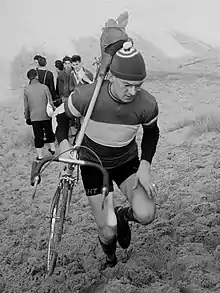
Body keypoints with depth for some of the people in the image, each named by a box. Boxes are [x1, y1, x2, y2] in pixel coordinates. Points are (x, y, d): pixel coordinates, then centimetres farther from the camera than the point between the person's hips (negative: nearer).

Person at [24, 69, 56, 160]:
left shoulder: (26, 90, -5)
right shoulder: (44, 87, -9)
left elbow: (26, 106, 1)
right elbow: (50, 102, -5)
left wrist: (27, 117, 13)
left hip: (34, 117, 0)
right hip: (46, 115, 0)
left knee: (38, 136, 7)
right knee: (49, 132, 21)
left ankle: (40, 156, 12)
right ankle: (52, 149, 35)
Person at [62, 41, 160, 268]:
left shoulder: (147, 104, -22)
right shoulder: (86, 96, -28)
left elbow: (151, 132, 0)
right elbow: (63, 117, -7)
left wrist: (145, 165, -11)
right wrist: (64, 143, -24)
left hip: (127, 162, 2)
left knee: (146, 215, -21)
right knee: (108, 232, -3)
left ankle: (122, 216, 18)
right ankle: (109, 258, 37)